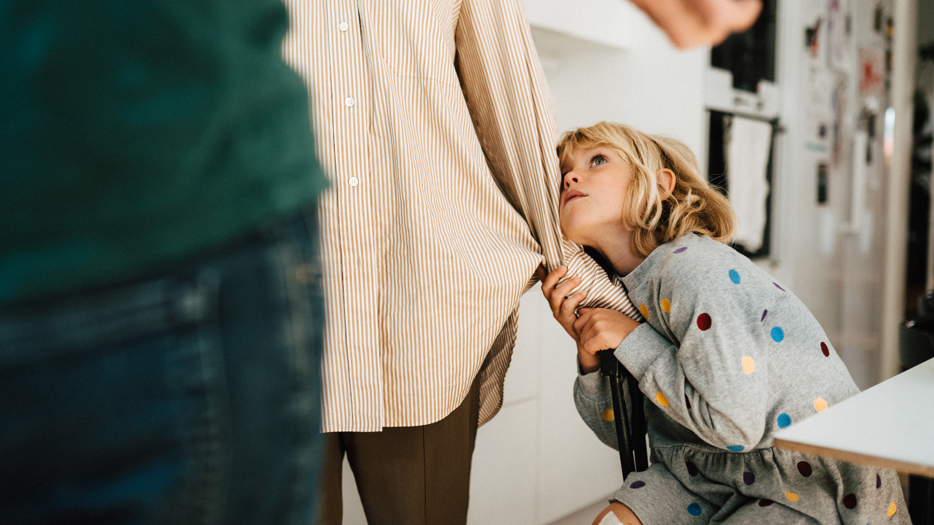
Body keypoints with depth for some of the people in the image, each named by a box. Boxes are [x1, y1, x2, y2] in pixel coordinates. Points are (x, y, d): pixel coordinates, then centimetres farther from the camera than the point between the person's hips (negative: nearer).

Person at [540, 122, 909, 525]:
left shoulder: (691, 268, -25)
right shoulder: (623, 288, 0)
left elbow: (735, 425, -27)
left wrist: (632, 340, -21)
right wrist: (589, 350, -12)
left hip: (815, 482, -6)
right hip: (725, 475, 7)